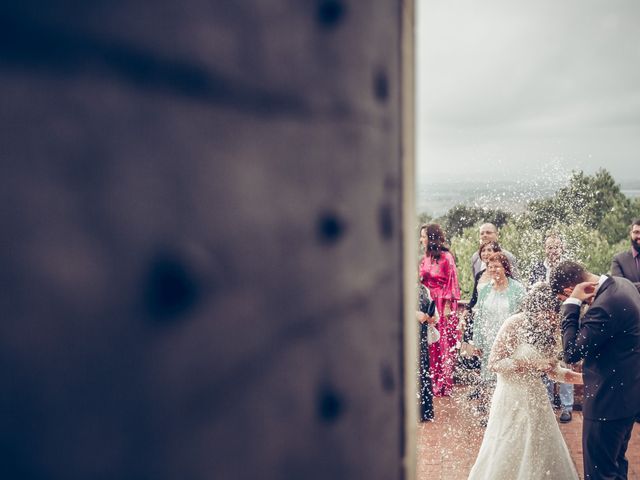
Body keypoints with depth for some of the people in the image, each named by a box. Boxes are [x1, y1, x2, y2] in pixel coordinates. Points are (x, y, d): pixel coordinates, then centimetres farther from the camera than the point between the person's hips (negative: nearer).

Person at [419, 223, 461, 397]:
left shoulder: (446, 257, -6)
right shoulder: (425, 259, 12)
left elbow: (452, 282, -8)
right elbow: (421, 282, 11)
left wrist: (448, 306, -12)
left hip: (443, 305, -6)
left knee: (445, 344, 0)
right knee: (431, 344, 7)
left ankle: (445, 384, 7)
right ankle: (432, 382, 15)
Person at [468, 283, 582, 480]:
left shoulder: (546, 329, -1)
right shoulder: (515, 324, -19)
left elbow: (552, 369, 7)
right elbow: (493, 363, -16)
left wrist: (585, 378, -6)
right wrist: (529, 362, -21)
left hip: (535, 395, 6)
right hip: (512, 395, -6)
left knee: (541, 450, 12)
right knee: (508, 451, 4)